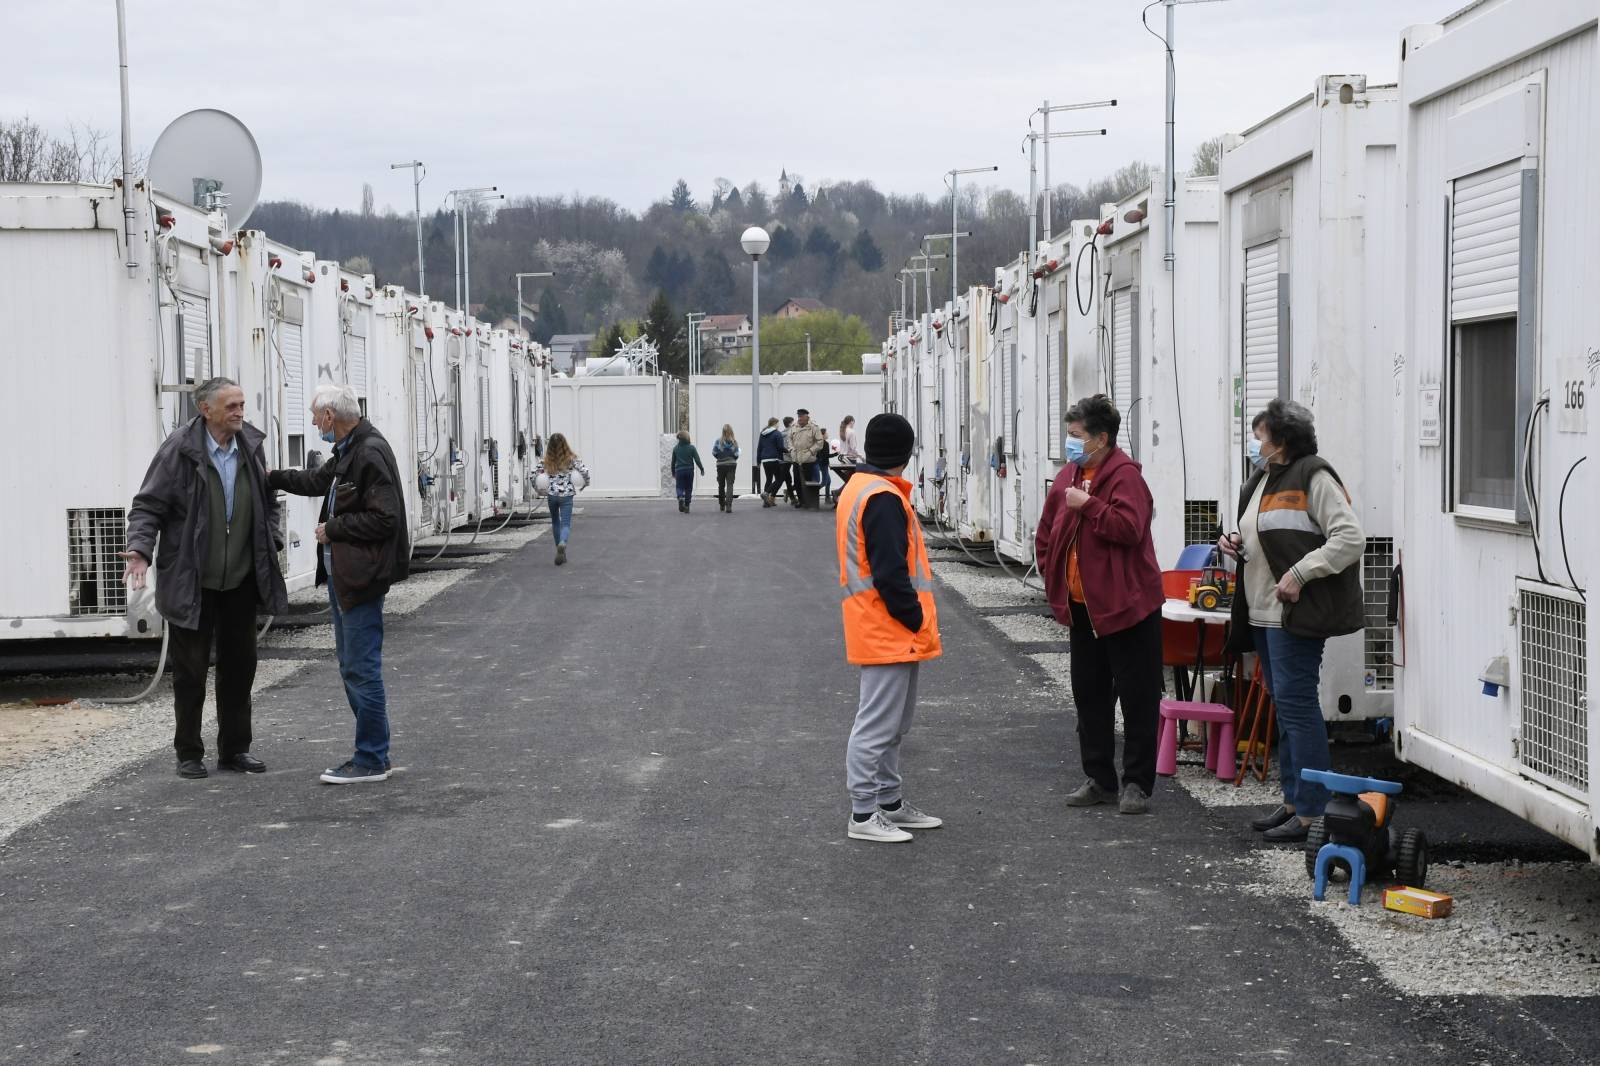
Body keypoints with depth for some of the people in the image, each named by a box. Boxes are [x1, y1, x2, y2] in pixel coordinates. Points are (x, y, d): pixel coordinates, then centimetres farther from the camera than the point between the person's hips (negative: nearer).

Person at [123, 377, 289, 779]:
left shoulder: (251, 444, 3)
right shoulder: (180, 449, -12)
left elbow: (267, 501, 16)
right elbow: (148, 505, -10)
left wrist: (272, 542, 4)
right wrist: (140, 550, -23)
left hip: (240, 579, 5)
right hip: (191, 582, -5)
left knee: (240, 665, 11)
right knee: (190, 669, 4)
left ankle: (234, 749, 23)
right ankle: (188, 753, 16)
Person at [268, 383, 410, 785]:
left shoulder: (371, 454, -18)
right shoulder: (348, 451, 14)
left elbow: (385, 518, -23)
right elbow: (317, 481, 34)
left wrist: (333, 529, -14)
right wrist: (270, 478, 36)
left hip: (362, 578, -11)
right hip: (341, 574, 11)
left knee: (361, 669, -7)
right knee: (352, 666, 15)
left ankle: (371, 760, -1)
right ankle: (370, 752, 23)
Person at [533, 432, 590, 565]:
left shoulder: (546, 461, -1)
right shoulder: (571, 459, -5)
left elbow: (534, 475, -3)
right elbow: (584, 472, -10)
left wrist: (540, 489, 12)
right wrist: (583, 486, 8)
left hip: (551, 495, 2)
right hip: (567, 495, -2)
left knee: (555, 522, 20)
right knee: (566, 524, -2)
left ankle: (561, 553, 24)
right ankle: (562, 543, -34)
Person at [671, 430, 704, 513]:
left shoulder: (675, 448, 2)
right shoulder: (691, 448, -4)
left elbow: (673, 461, 8)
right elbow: (697, 459, -6)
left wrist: (673, 472, 18)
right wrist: (702, 469, 4)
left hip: (679, 471, 0)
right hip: (689, 470, 0)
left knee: (680, 487, 4)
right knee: (688, 488, 10)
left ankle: (680, 498, -28)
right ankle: (686, 507, 10)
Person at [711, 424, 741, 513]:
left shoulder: (719, 441, -6)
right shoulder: (734, 442, -4)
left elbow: (714, 452, -6)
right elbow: (736, 454, -5)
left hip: (720, 465, 0)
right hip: (731, 464, 0)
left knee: (721, 485, 16)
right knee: (730, 485, -4)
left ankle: (722, 505, 26)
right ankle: (728, 505, -19)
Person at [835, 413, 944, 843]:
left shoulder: (858, 488, 15)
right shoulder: (883, 498, -18)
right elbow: (891, 572, -22)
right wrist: (917, 620, -14)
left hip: (882, 630, 11)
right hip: (890, 630, -11)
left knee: (893, 725, 18)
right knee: (877, 724, -6)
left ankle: (890, 803, 26)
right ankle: (863, 815, -2)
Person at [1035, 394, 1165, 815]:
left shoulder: (1125, 476, -13)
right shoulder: (1068, 477, 11)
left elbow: (1129, 528, -27)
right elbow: (1046, 535, 20)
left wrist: (1088, 505, -25)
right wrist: (1053, 578, 12)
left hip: (1127, 606, -8)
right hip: (1082, 606, 8)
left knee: (1137, 697, -1)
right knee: (1089, 695, 13)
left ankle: (1137, 783, 4)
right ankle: (1100, 779, 22)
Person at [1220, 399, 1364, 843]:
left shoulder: (1313, 477, -12)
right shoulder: (1262, 481, 18)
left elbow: (1351, 537, -18)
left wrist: (1298, 575, -22)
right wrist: (1238, 545, 9)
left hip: (1296, 613, -10)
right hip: (1265, 613, 10)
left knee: (1296, 703, -10)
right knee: (1284, 706, 14)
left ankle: (1311, 811, -6)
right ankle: (1292, 800, 22)